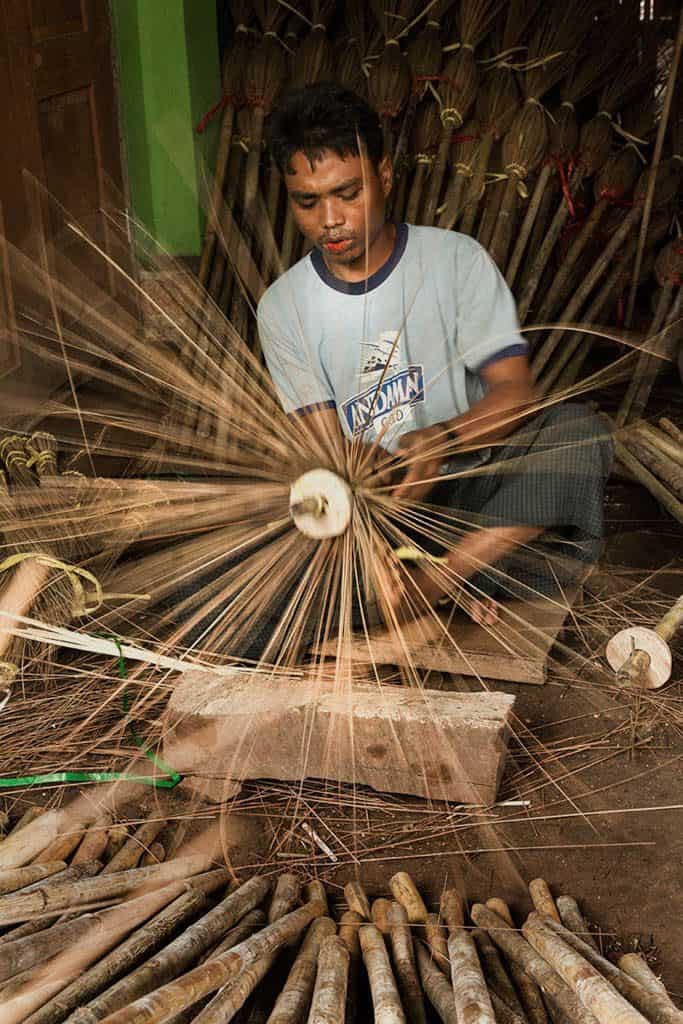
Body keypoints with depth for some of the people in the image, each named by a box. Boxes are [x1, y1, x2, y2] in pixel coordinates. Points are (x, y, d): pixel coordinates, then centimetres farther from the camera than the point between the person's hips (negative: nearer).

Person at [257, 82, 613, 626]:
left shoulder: (456, 258, -4)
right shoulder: (284, 307, 0)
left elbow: (514, 389, -12)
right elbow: (324, 442, -5)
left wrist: (443, 439, -33)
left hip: (466, 477, 0)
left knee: (578, 432, -28)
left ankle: (423, 587, -32)